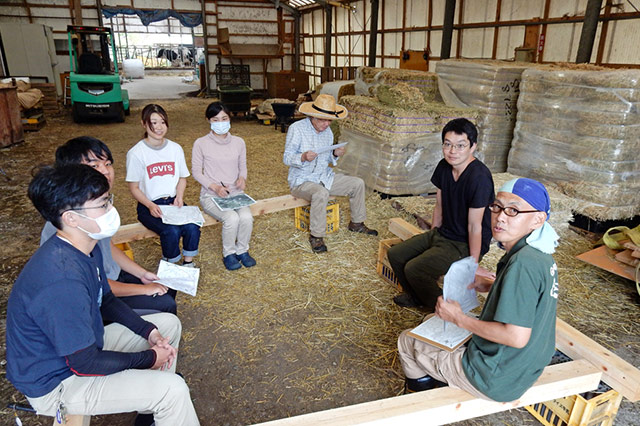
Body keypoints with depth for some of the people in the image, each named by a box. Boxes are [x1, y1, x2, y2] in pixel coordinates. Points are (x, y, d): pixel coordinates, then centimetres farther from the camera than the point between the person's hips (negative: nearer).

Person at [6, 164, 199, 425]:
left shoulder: (87, 248, -6)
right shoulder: (62, 280, -36)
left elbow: (106, 301, 10)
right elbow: (84, 363, -28)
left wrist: (149, 331, -2)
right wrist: (149, 358, -15)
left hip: (82, 344, 9)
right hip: (54, 383, -9)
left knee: (169, 324, 13)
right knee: (172, 389, -21)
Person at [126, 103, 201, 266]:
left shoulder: (175, 148, 7)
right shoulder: (136, 153, -5)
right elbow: (134, 187, -3)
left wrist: (179, 196, -4)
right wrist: (150, 206, -18)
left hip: (173, 202, 3)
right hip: (149, 205, -3)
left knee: (192, 227, -25)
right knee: (172, 231, -29)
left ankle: (188, 262, -4)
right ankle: (172, 266, -4)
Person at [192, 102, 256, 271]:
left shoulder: (238, 142, 5)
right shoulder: (201, 143, -6)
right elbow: (196, 171, -2)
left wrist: (242, 177, -10)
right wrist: (215, 187, -16)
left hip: (235, 193, 3)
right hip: (211, 195, -3)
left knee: (246, 217, -27)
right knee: (232, 218, -31)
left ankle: (242, 250, 1)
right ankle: (228, 253, -3)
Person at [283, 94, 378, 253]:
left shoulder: (328, 132, 7)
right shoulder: (297, 128, -14)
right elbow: (287, 158, -15)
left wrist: (335, 154, -7)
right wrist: (303, 157, -35)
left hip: (325, 177, 7)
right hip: (301, 180, -7)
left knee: (358, 183, 0)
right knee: (321, 193, -38)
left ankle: (357, 223, 16)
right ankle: (316, 236, -24)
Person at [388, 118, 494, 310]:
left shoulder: (479, 177, -26)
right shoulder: (444, 167, -1)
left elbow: (475, 226, -23)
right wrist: (432, 237, 15)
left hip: (465, 245, -8)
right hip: (442, 234, 8)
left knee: (414, 269, -20)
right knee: (395, 255, 4)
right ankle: (417, 296, 28)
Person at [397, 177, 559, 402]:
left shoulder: (522, 263, -31)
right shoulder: (541, 255, -2)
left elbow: (517, 337, -32)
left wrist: (459, 318, -22)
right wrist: (490, 286, 5)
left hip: (496, 380, -9)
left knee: (407, 340, 8)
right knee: (433, 321, 26)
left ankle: (421, 388, 35)